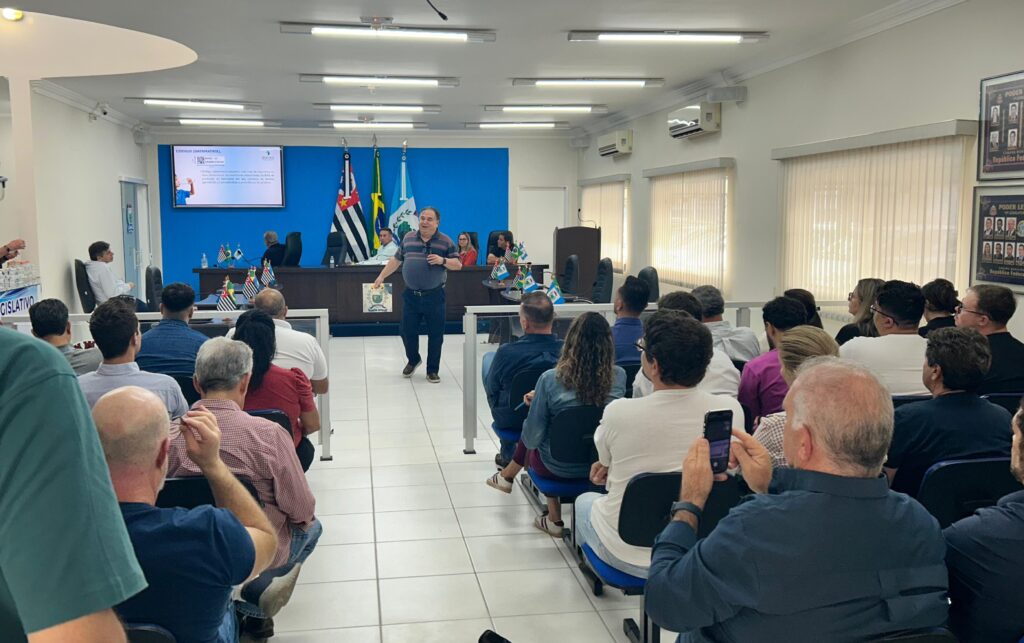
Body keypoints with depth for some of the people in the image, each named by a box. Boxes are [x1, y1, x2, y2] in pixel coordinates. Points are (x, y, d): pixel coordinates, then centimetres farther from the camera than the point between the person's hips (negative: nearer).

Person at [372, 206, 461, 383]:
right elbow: (396, 260, 16)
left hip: (434, 296, -2)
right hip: (411, 295, 3)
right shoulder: (408, 238, 7)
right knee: (408, 331, 8)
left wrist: (442, 260, -19)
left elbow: (458, 264, -2)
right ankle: (413, 360, 35)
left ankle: (432, 371, 15)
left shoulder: (446, 241, -2)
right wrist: (381, 277, 15)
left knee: (435, 334, 2)